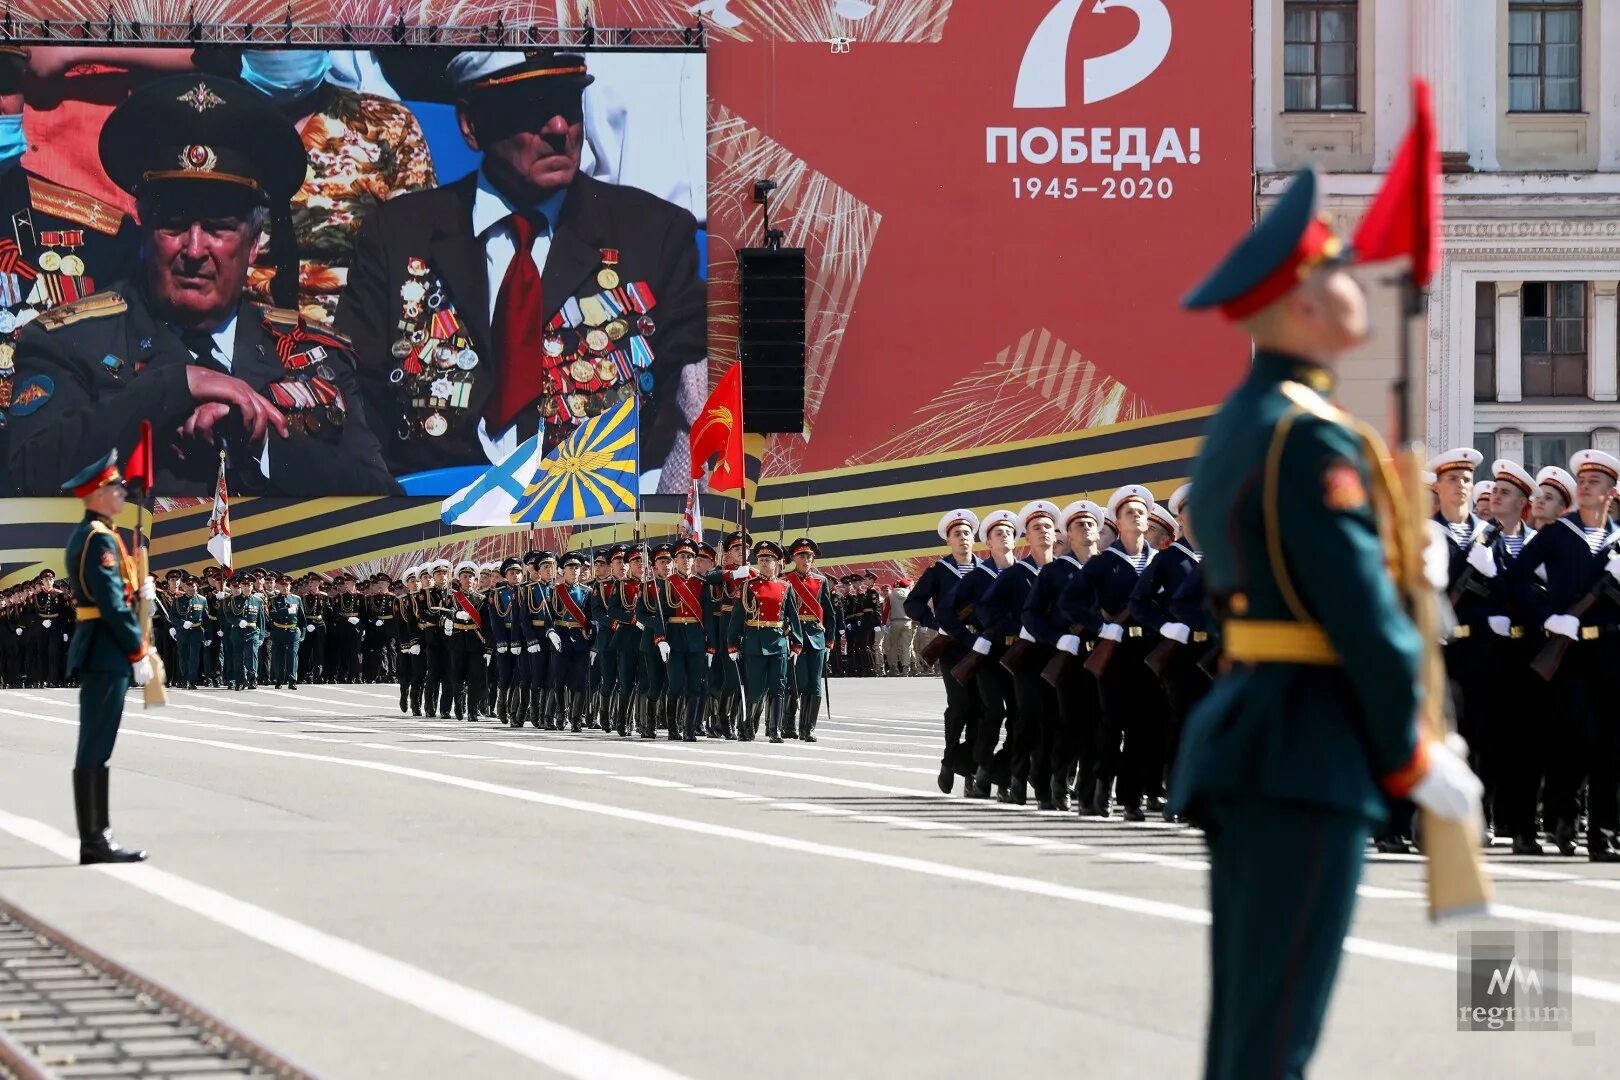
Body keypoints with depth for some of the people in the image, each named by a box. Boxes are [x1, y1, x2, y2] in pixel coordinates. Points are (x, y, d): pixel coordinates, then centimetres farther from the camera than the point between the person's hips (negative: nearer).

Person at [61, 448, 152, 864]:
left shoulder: (84, 536, 17)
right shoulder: (100, 538, -15)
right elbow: (112, 605, -19)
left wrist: (137, 590, 7)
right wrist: (139, 653, -15)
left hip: (96, 653, 10)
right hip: (107, 654, -10)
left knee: (96, 750, 11)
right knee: (94, 750, -8)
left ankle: (97, 838, 14)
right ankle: (94, 843, -7)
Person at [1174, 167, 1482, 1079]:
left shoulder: (1237, 427, 18)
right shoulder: (1310, 437, -13)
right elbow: (1361, 612, -16)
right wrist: (1410, 757, -5)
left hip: (1244, 732, 10)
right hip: (1307, 754, -10)